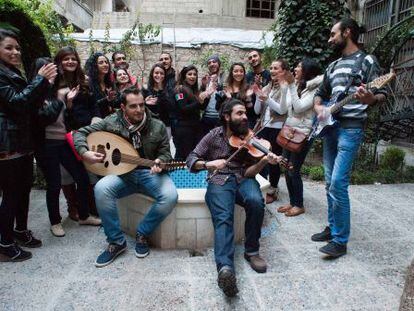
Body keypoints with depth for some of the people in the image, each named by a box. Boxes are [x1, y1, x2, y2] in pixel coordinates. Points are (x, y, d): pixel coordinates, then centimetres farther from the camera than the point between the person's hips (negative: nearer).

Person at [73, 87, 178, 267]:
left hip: (150, 173, 0)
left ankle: (142, 234, -2)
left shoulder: (157, 126, -3)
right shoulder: (111, 122, -2)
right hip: (122, 174, 1)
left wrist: (159, 162, -22)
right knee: (101, 189, -30)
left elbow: (165, 153, 2)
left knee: (170, 196, -29)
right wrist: (85, 153, -14)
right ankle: (116, 241, -10)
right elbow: (80, 133, 5)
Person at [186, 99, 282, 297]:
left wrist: (264, 161, -23)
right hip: (219, 180, -1)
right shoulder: (215, 135, 5)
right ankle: (225, 267, -47)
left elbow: (248, 172, -3)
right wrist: (209, 163, -19)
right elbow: (191, 160, 2)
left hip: (242, 179, 2)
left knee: (256, 201, -32)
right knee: (223, 218, -31)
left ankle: (251, 251, -11)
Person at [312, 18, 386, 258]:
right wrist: (319, 108, 2)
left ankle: (340, 240, -2)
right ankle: (333, 228, 23)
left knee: (338, 184, -13)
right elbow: (320, 94, 24)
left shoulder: (367, 61, -1)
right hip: (330, 127, 8)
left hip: (351, 128, -7)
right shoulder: (333, 66, 20)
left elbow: (382, 95, -6)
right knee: (330, 182, 10)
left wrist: (370, 99, -30)